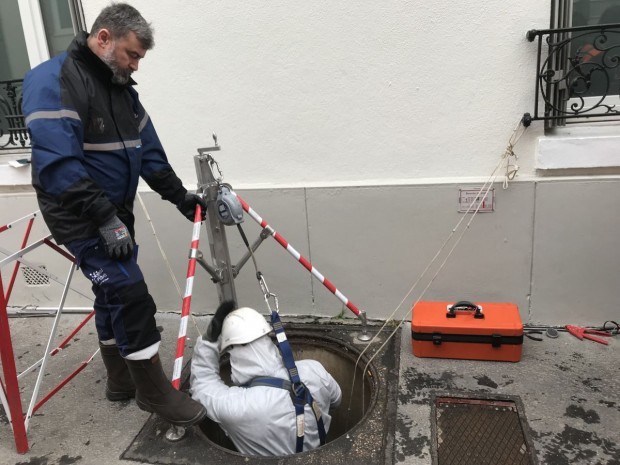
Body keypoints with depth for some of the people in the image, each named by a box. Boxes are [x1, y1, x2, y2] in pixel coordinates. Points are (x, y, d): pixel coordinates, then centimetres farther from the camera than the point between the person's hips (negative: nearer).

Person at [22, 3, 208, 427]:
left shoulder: (122, 88, 11)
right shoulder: (52, 81, -15)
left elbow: (149, 152, 14)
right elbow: (58, 164, -25)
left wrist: (180, 197, 12)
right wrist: (105, 218, -27)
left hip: (115, 214, 9)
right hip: (81, 218, -9)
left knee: (114, 294, 15)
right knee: (131, 295, -11)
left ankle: (121, 381, 31)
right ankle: (154, 392, 4)